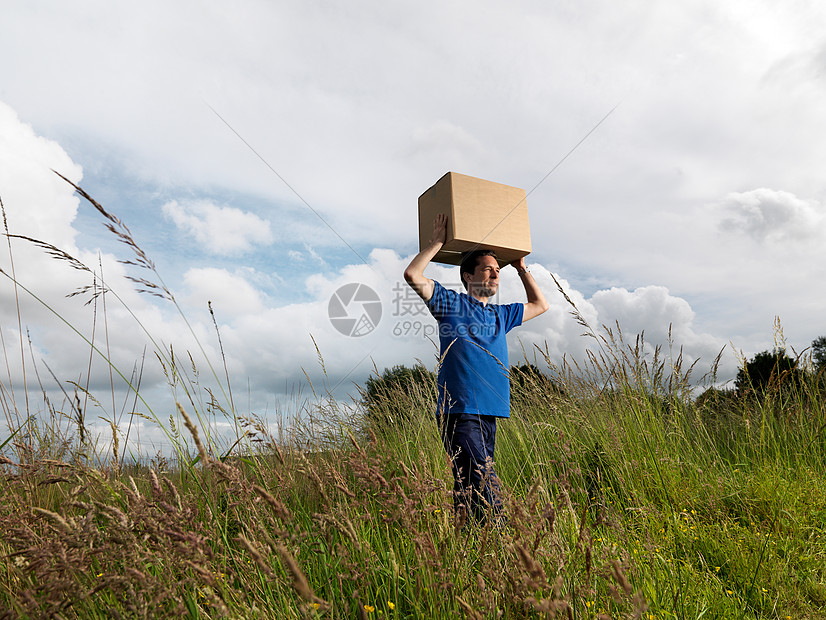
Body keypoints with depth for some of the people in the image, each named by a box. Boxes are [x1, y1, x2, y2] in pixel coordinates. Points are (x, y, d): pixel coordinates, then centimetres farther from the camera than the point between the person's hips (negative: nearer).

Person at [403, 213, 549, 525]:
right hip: (460, 412, -6)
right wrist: (437, 242, 1)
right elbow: (412, 275, -6)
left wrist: (521, 268, 32)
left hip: (489, 414, 6)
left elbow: (540, 305, 36)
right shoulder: (452, 303, 5)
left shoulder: (499, 315, 22)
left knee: (469, 490, 8)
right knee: (485, 486, -15)